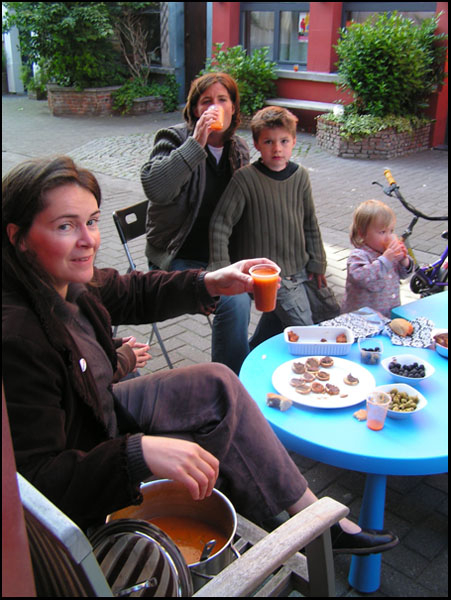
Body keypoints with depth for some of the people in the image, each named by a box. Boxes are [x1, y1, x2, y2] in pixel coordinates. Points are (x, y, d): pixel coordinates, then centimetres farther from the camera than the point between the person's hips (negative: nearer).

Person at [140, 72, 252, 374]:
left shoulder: (239, 149, 7)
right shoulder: (175, 140, -10)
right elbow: (155, 187, -31)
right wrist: (197, 143, -32)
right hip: (180, 258, -6)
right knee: (234, 299, -25)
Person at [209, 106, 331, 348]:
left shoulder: (300, 176, 2)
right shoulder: (245, 179, -15)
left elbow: (310, 222, 12)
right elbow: (220, 225, -15)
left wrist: (317, 262, 12)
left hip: (298, 268, 7)